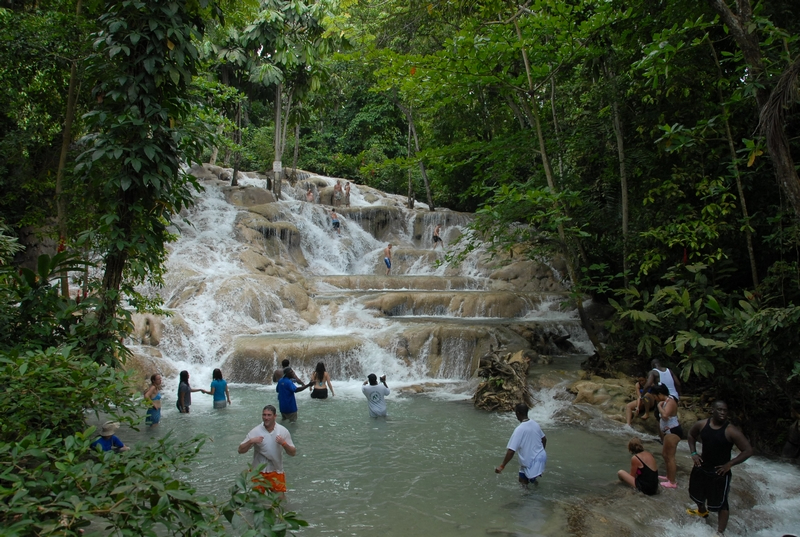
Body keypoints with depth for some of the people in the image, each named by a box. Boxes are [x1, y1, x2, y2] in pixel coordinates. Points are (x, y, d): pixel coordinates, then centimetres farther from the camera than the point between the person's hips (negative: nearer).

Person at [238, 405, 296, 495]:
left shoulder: (283, 431, -7)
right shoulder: (255, 431, -10)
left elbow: (293, 453, -6)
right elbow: (241, 450, -9)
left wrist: (284, 443, -24)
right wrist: (251, 441, -26)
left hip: (276, 472, 1)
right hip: (259, 472, 0)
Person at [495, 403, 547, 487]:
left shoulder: (519, 429, -23)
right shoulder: (535, 424, -2)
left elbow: (511, 451, -24)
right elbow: (544, 439, 13)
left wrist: (502, 466, -16)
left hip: (532, 462, -6)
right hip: (542, 456, 6)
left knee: (522, 479, 18)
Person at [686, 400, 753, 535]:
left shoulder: (731, 431, -22)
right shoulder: (702, 424, -8)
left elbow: (748, 450, -19)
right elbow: (691, 434, 13)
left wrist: (730, 464, -21)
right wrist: (693, 453, 2)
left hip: (719, 472, -6)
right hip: (701, 468, 6)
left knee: (721, 503, 0)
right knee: (697, 493, 27)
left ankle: (720, 532, 9)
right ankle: (702, 511, 56)